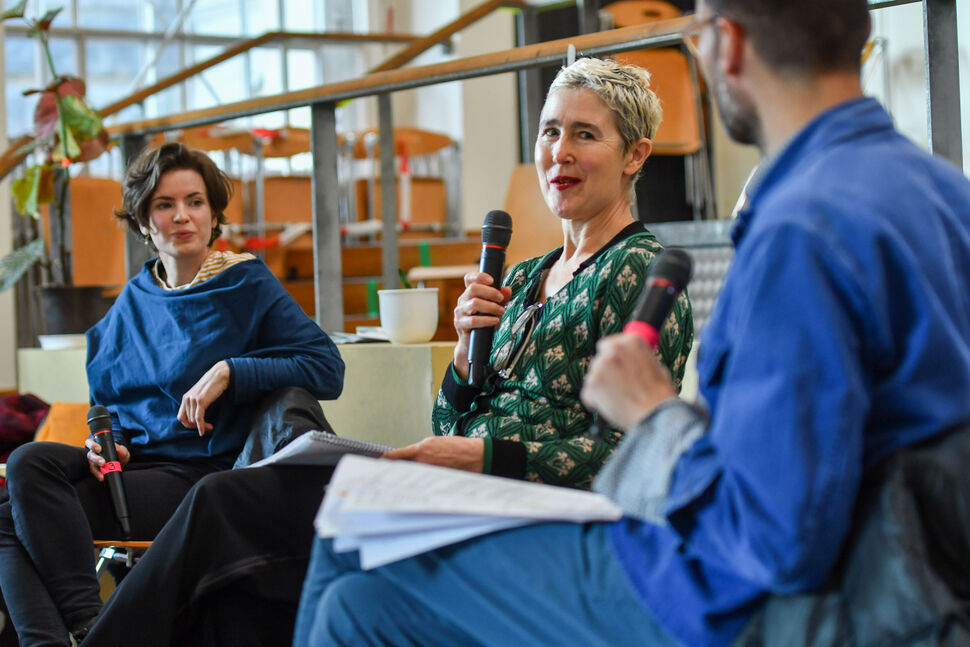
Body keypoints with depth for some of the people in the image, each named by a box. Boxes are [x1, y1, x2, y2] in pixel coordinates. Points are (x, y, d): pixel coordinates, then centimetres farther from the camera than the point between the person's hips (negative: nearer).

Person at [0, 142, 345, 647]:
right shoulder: (134, 300, 16)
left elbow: (328, 369, -8)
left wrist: (229, 371, -17)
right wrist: (107, 443, 2)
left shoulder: (246, 285, 0)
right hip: (132, 461, 6)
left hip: (199, 473, -6)